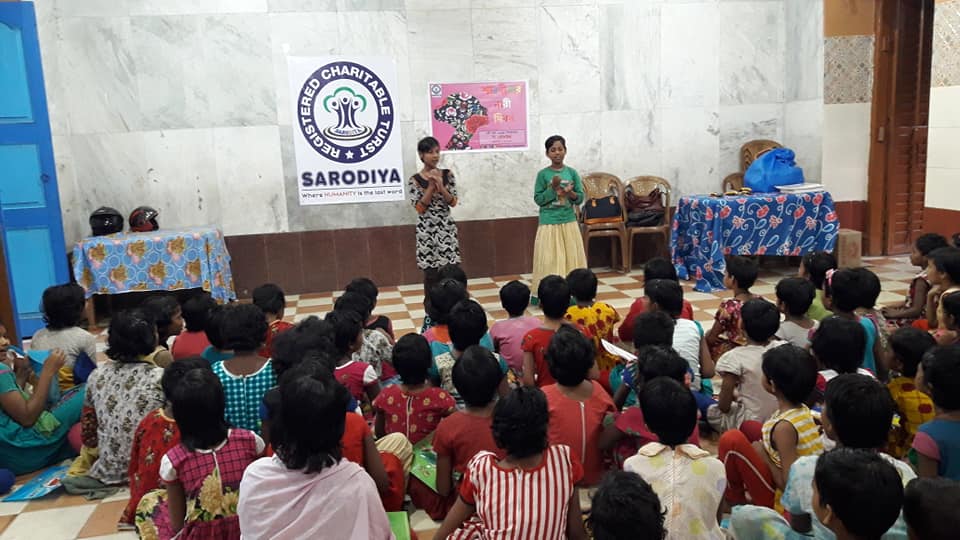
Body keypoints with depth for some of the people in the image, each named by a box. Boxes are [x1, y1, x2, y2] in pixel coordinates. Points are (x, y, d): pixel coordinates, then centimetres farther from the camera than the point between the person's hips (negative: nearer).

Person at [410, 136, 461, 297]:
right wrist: (431, 186, -15)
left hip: (446, 227, 2)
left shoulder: (447, 175, 2)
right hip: (427, 229, -2)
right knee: (431, 273, 3)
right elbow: (419, 208, -10)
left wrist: (440, 186, -15)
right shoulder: (416, 179, -4)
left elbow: (453, 202, -2)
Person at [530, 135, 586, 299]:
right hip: (549, 223, -3)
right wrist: (553, 189, -17)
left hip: (569, 221, 3)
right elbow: (538, 199, -6)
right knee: (549, 260, -2)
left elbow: (580, 198, 3)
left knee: (571, 257, 5)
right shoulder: (543, 174, -4)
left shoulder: (572, 173, 3)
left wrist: (570, 193, -17)